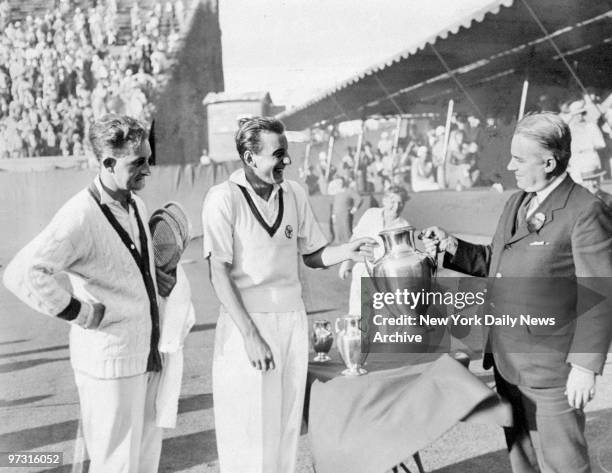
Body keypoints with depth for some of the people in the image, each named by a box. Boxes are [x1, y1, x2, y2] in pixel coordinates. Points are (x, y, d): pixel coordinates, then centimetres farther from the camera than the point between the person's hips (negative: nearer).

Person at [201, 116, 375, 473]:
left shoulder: (295, 194, 4)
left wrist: (347, 251, -9)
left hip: (293, 321, 5)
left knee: (287, 423, 12)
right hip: (247, 323, -4)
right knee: (249, 431, 3)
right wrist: (250, 335, -16)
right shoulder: (224, 199, -10)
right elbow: (219, 273, -12)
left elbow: (312, 255, 12)